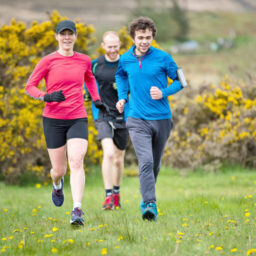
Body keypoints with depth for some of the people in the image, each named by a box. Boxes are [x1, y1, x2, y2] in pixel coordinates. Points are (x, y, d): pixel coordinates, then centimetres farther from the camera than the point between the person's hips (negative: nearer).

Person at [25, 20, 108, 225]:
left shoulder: (84, 60, 7)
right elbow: (30, 87, -1)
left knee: (77, 162, -19)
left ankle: (77, 210, -27)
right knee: (59, 170, 5)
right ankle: (57, 185, 44)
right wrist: (46, 97, -19)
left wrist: (96, 99, 19)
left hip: (78, 119, 1)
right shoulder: (48, 61, -3)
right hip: (53, 119, -1)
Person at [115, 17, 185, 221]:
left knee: (155, 164, 14)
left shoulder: (163, 58, -4)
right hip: (137, 119, 0)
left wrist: (163, 93, -13)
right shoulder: (125, 60, 3)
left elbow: (179, 81, 4)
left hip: (162, 118, 0)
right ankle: (149, 204, -23)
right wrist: (122, 97, 11)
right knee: (146, 161, -19)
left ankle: (147, 199, 35)